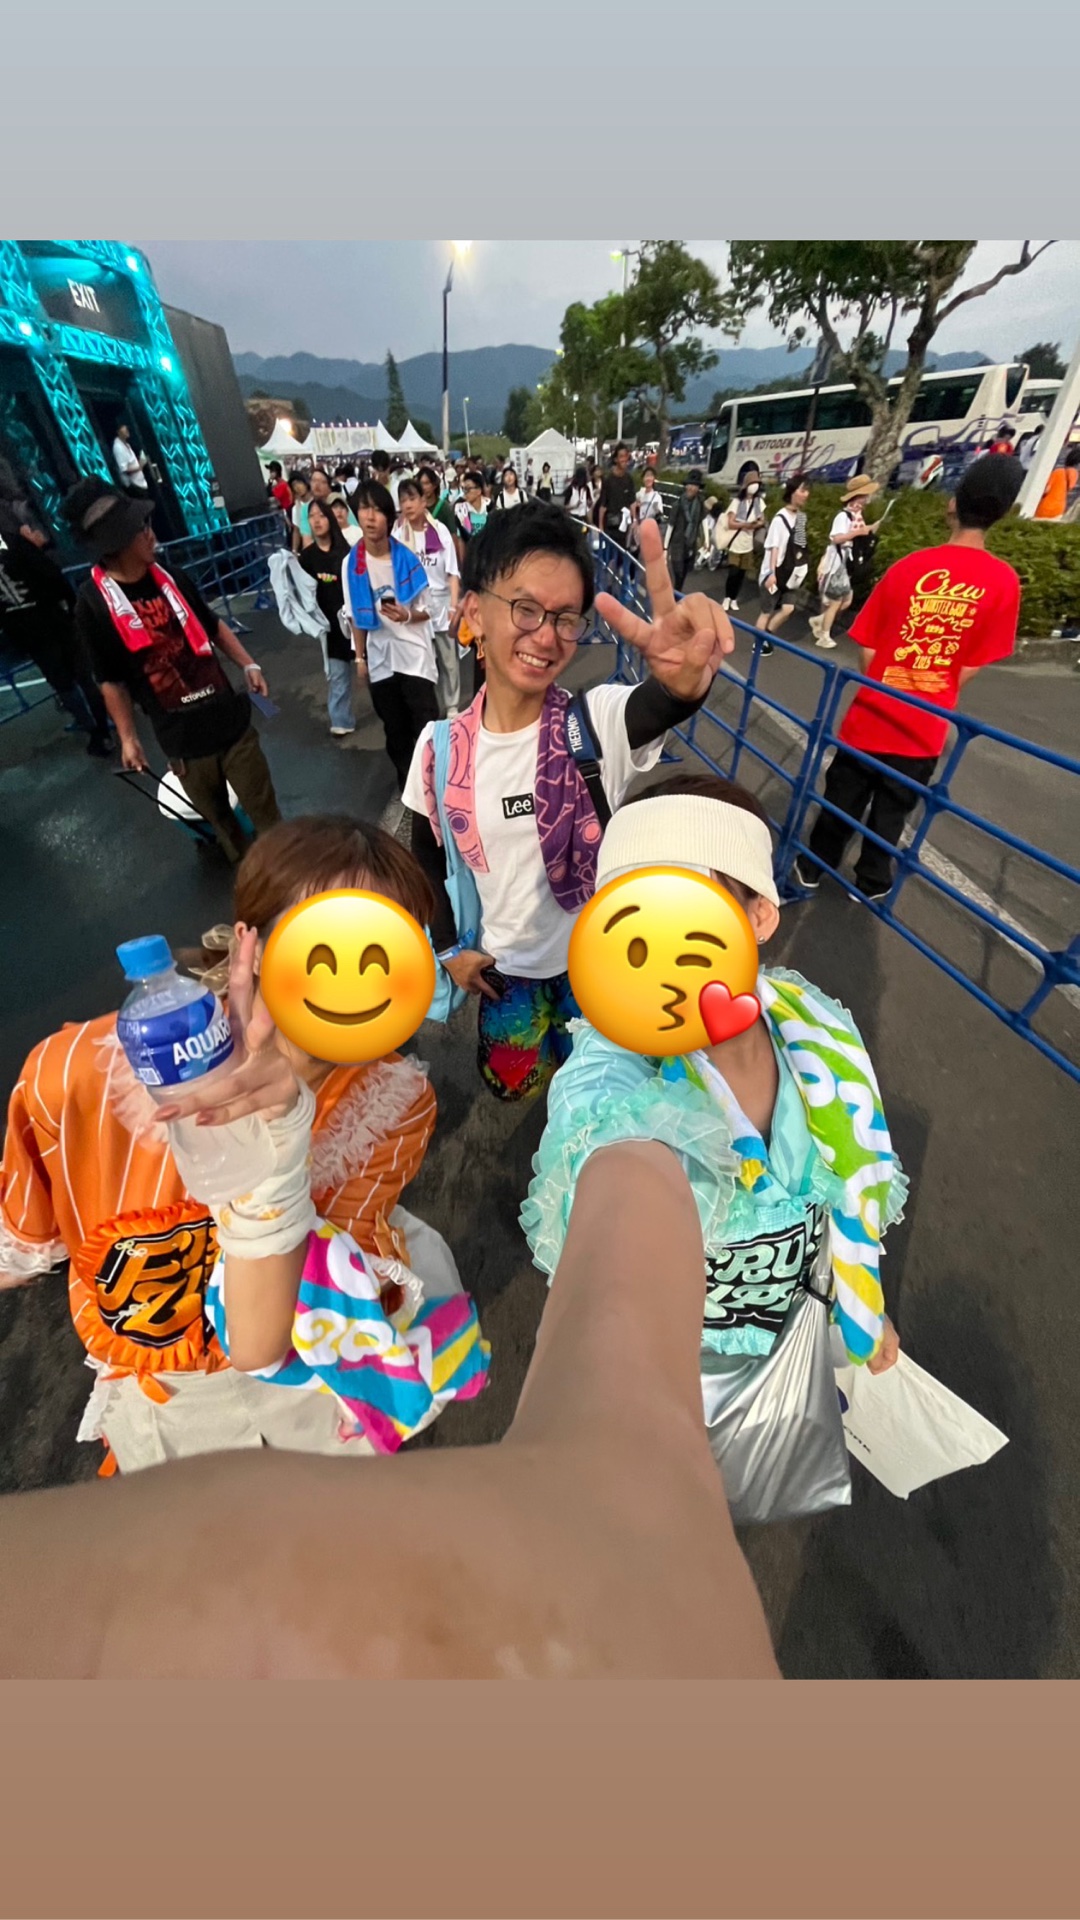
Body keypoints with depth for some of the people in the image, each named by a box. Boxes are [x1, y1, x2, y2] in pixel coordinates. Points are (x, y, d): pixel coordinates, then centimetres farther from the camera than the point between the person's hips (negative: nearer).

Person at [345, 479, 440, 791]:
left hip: (415, 654, -3)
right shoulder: (351, 564, -3)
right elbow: (357, 618, 6)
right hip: (379, 658, 3)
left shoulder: (407, 558, -9)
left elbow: (427, 610, -2)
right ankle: (407, 783, 29)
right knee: (395, 729, 13)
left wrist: (407, 615, -22)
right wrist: (360, 658, 7)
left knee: (426, 726, -3)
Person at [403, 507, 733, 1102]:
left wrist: (685, 678, -65)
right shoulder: (439, 746, -13)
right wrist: (449, 946, -1)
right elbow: (427, 855, 1)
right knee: (508, 1082, 23)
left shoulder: (597, 721, -20)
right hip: (504, 964, 2)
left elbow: (659, 705, -43)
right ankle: (546, 1042, 57)